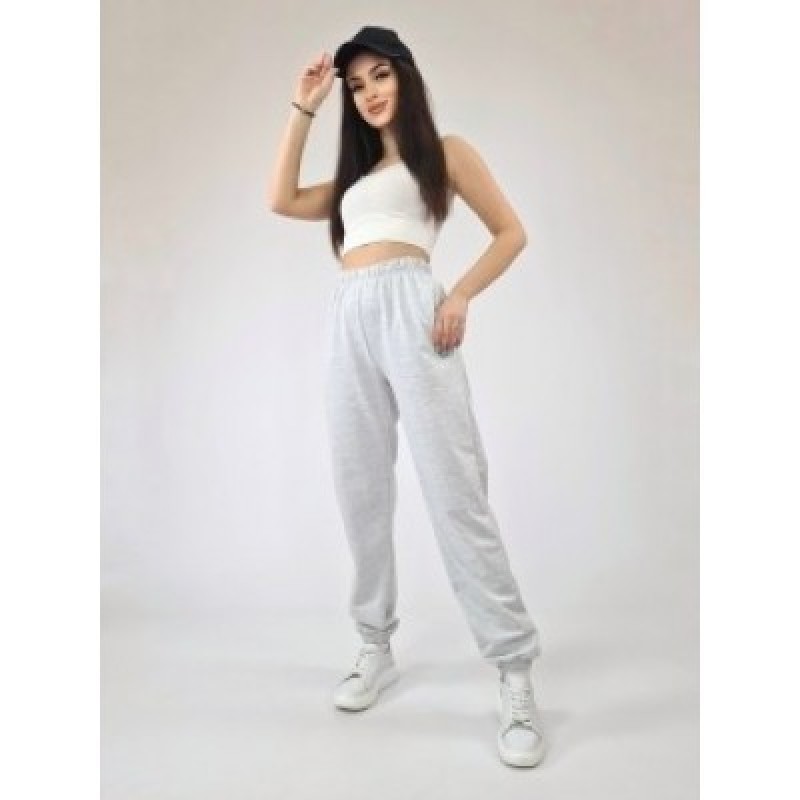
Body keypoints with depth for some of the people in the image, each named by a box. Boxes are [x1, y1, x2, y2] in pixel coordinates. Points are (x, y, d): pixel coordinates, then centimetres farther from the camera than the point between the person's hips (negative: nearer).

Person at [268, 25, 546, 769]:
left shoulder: (445, 150, 16)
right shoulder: (355, 172, 29)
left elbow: (511, 232, 10)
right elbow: (281, 200, 18)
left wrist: (461, 294, -7)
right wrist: (302, 109, 22)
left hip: (410, 308, -6)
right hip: (348, 322, 6)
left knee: (454, 491, -13)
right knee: (361, 493, 3)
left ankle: (515, 674, -5)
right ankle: (375, 649, 16)